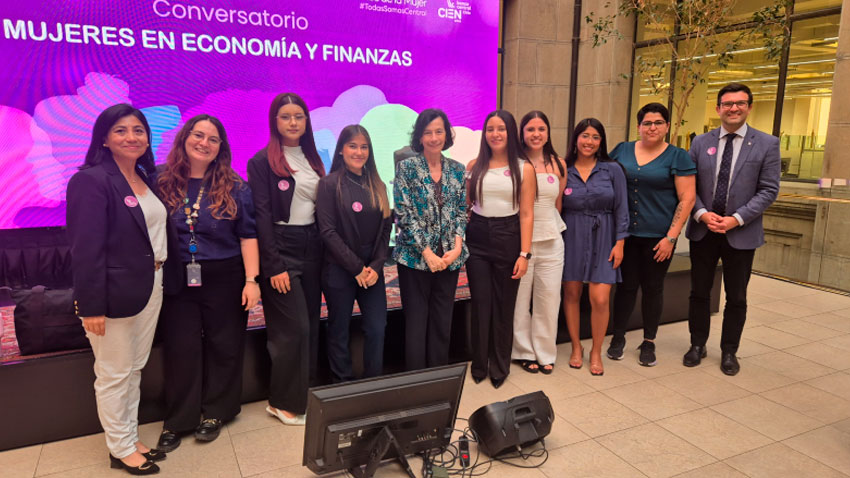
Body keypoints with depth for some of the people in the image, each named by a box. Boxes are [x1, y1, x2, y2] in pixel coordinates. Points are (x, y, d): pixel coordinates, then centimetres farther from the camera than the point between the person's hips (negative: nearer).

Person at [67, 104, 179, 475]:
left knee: (135, 368, 17)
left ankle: (131, 438, 32)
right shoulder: (91, 180, -13)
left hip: (151, 288, 7)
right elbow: (86, 248, -17)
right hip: (114, 293, -7)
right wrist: (91, 306, -19)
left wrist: (164, 280, 8)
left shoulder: (148, 179, 10)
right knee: (114, 374, 7)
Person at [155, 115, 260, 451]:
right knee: (180, 349, 7)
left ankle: (214, 412, 27)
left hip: (224, 278, 0)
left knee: (223, 346, 8)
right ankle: (177, 419, 23)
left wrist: (251, 279, -9)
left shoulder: (234, 187, -1)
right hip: (177, 279, 1)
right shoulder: (162, 183, 0)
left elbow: (248, 235, -3)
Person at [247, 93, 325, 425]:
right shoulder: (262, 161, -5)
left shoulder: (313, 159, 13)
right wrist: (274, 267, -15)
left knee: (311, 326, 10)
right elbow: (262, 216, -10)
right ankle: (283, 402, 11)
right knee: (294, 328, -5)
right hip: (281, 249, -6)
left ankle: (304, 392, 23)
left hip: (311, 248, 6)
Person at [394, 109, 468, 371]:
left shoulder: (457, 169, 7)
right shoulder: (406, 167, -5)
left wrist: (457, 246, -7)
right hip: (415, 257, -3)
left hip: (449, 258, 4)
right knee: (416, 322, 4)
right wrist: (427, 253, -14)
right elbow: (404, 214, -10)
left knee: (443, 321, 11)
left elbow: (461, 211, 8)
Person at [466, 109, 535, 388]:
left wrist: (524, 253, -9)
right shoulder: (474, 166, 6)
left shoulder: (524, 168, -1)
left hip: (508, 238, -1)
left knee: (504, 305, 8)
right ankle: (479, 365, 24)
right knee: (480, 304, 7)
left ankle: (500, 366, 27)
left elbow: (526, 214, -4)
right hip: (477, 239, 2)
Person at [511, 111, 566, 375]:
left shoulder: (558, 165, 8)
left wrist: (551, 226, 14)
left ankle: (545, 353, 24)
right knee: (520, 299, 4)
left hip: (550, 241, 3)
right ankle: (524, 351, 22)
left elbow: (558, 204, 16)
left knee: (549, 299, 8)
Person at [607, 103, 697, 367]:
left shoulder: (678, 157, -2)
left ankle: (649, 342, 23)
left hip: (659, 235, -2)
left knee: (652, 288, 8)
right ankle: (618, 337, 22)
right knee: (626, 285, 7)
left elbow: (687, 199, -5)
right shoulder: (622, 150, 6)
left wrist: (671, 237, -12)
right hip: (625, 232, 2)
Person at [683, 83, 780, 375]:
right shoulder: (700, 142, 3)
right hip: (702, 230, 2)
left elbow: (769, 190, -6)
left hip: (741, 233, -1)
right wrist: (702, 214, -14)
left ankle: (729, 352, 26)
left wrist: (736, 219, -16)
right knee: (699, 292, 11)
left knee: (736, 297, 10)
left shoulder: (767, 144, -2)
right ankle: (697, 345, 27)